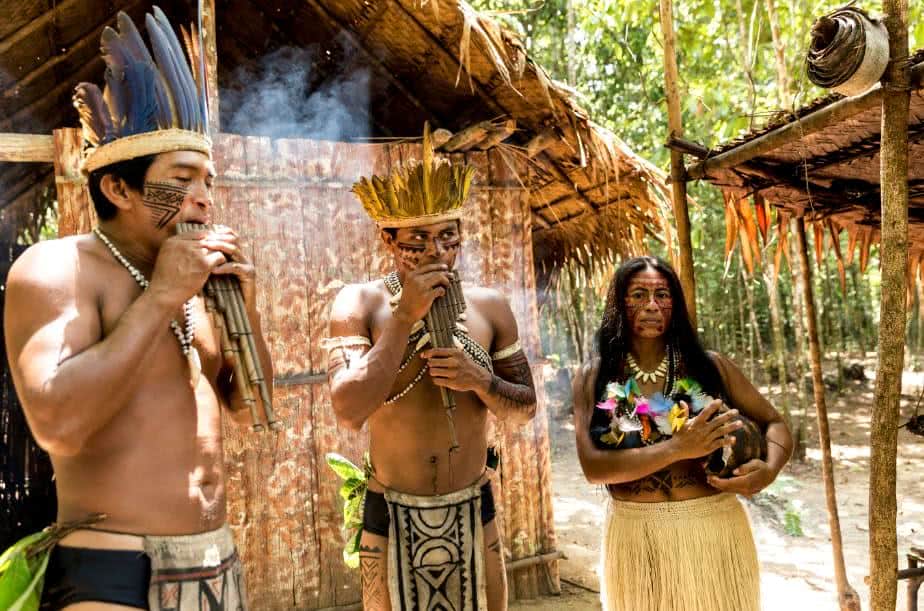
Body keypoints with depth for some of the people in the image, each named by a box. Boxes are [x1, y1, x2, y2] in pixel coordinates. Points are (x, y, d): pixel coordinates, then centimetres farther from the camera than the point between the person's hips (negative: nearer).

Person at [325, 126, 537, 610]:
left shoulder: (489, 306, -2)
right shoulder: (359, 304, -10)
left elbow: (526, 408, 3)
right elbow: (350, 410, -23)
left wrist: (479, 380, -17)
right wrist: (406, 314, -24)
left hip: (474, 514, 3)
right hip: (394, 519, -2)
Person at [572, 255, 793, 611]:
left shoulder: (710, 366, -1)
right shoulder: (593, 379, -3)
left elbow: (774, 424, 6)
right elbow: (593, 466, -13)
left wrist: (768, 470, -15)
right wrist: (678, 448, -22)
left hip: (714, 531, 1)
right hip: (636, 538, 0)